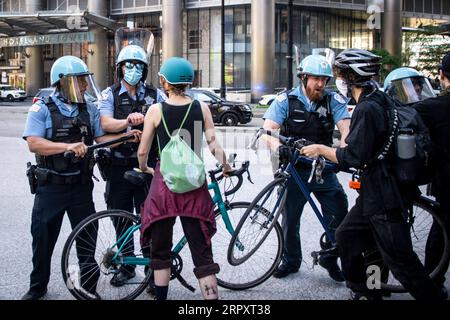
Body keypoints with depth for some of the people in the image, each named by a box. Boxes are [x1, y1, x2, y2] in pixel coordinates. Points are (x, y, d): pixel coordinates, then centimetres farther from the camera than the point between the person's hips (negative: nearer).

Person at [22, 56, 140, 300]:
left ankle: (89, 286, 23)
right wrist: (68, 146, -31)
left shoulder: (89, 108, 6)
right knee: (43, 237, 8)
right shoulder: (42, 109, -7)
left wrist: (125, 137, -11)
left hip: (81, 185, 3)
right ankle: (37, 287, 28)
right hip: (51, 186, -3)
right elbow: (33, 143, -19)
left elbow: (100, 138, 5)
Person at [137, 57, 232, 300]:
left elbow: (142, 151, 1)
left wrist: (144, 168, 22)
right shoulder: (201, 108, 1)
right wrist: (226, 167, 18)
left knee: (160, 252, 15)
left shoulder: (156, 110, -3)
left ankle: (161, 297, 23)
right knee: (201, 251, 7)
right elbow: (213, 146, -1)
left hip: (164, 183, -1)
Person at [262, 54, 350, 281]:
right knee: (290, 219, 9)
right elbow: (268, 129, -12)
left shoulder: (334, 101, 0)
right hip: (294, 170, -1)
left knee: (339, 215, -6)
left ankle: (330, 259, 18)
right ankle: (290, 261, 31)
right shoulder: (285, 100, -4)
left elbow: (346, 127, -12)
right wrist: (277, 147, -34)